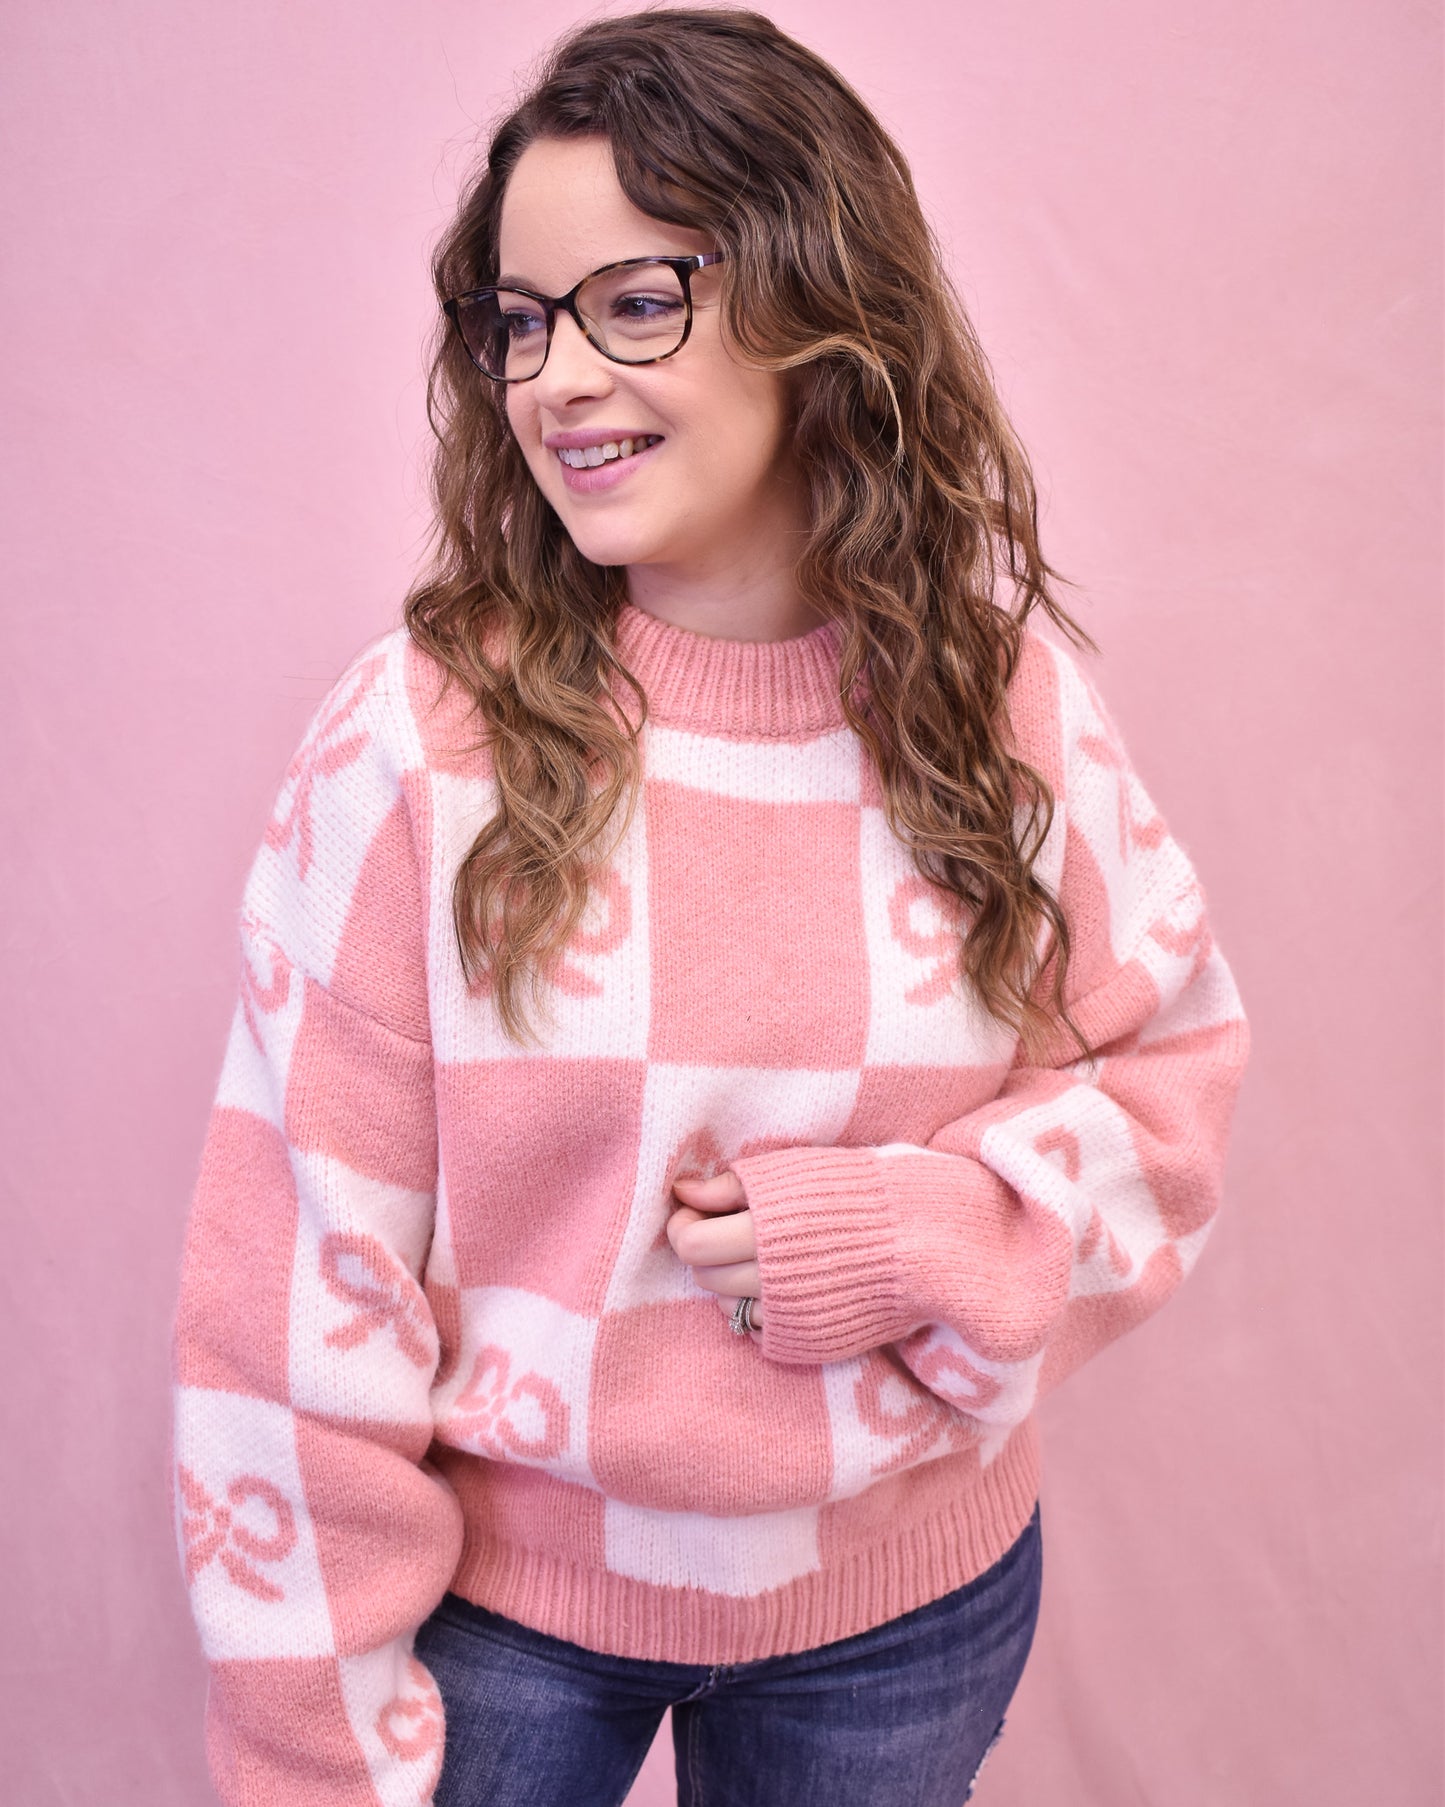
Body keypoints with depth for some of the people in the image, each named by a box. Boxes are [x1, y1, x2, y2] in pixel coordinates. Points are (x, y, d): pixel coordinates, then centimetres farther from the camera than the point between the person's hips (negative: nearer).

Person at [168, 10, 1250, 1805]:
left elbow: (1170, 1072, 0)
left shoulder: (1013, 700, -9)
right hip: (500, 1593, -2)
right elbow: (303, 1263, -15)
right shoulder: (422, 729, -18)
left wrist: (920, 1240, -18)